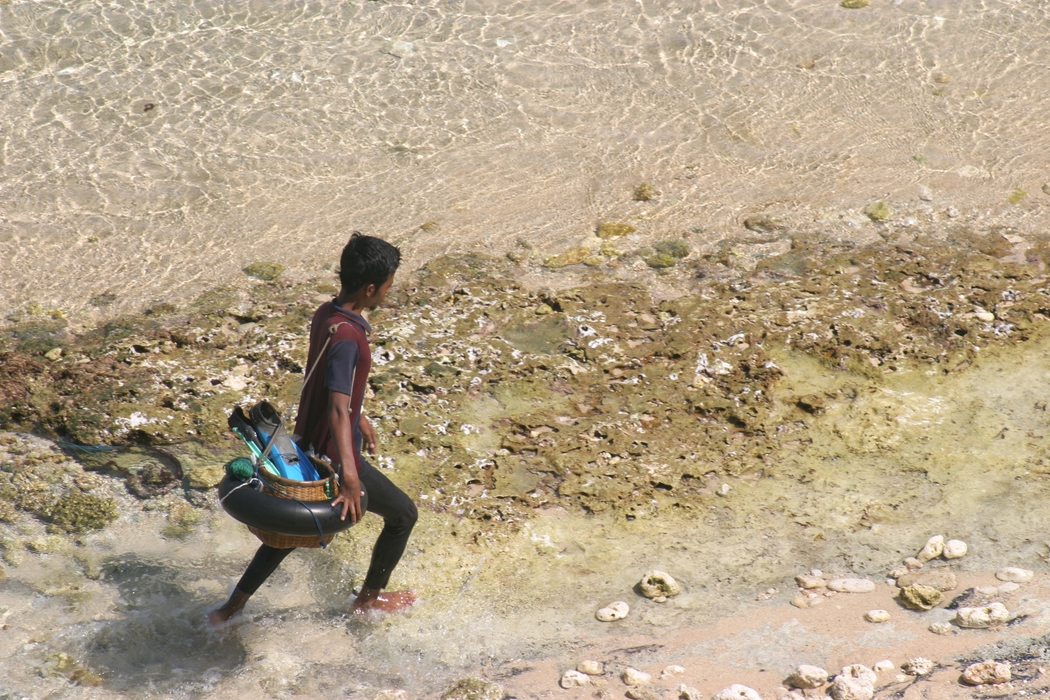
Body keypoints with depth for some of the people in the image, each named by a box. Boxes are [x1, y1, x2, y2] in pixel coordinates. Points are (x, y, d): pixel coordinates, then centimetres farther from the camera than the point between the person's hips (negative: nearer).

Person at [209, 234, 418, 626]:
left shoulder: (326, 314, 0)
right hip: (333, 456, -9)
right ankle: (370, 599, 30)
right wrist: (349, 478, -44)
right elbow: (337, 409, -37)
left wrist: (358, 417, 30)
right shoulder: (346, 337, -29)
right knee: (402, 514, 12)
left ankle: (232, 608, 30)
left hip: (307, 444, 9)